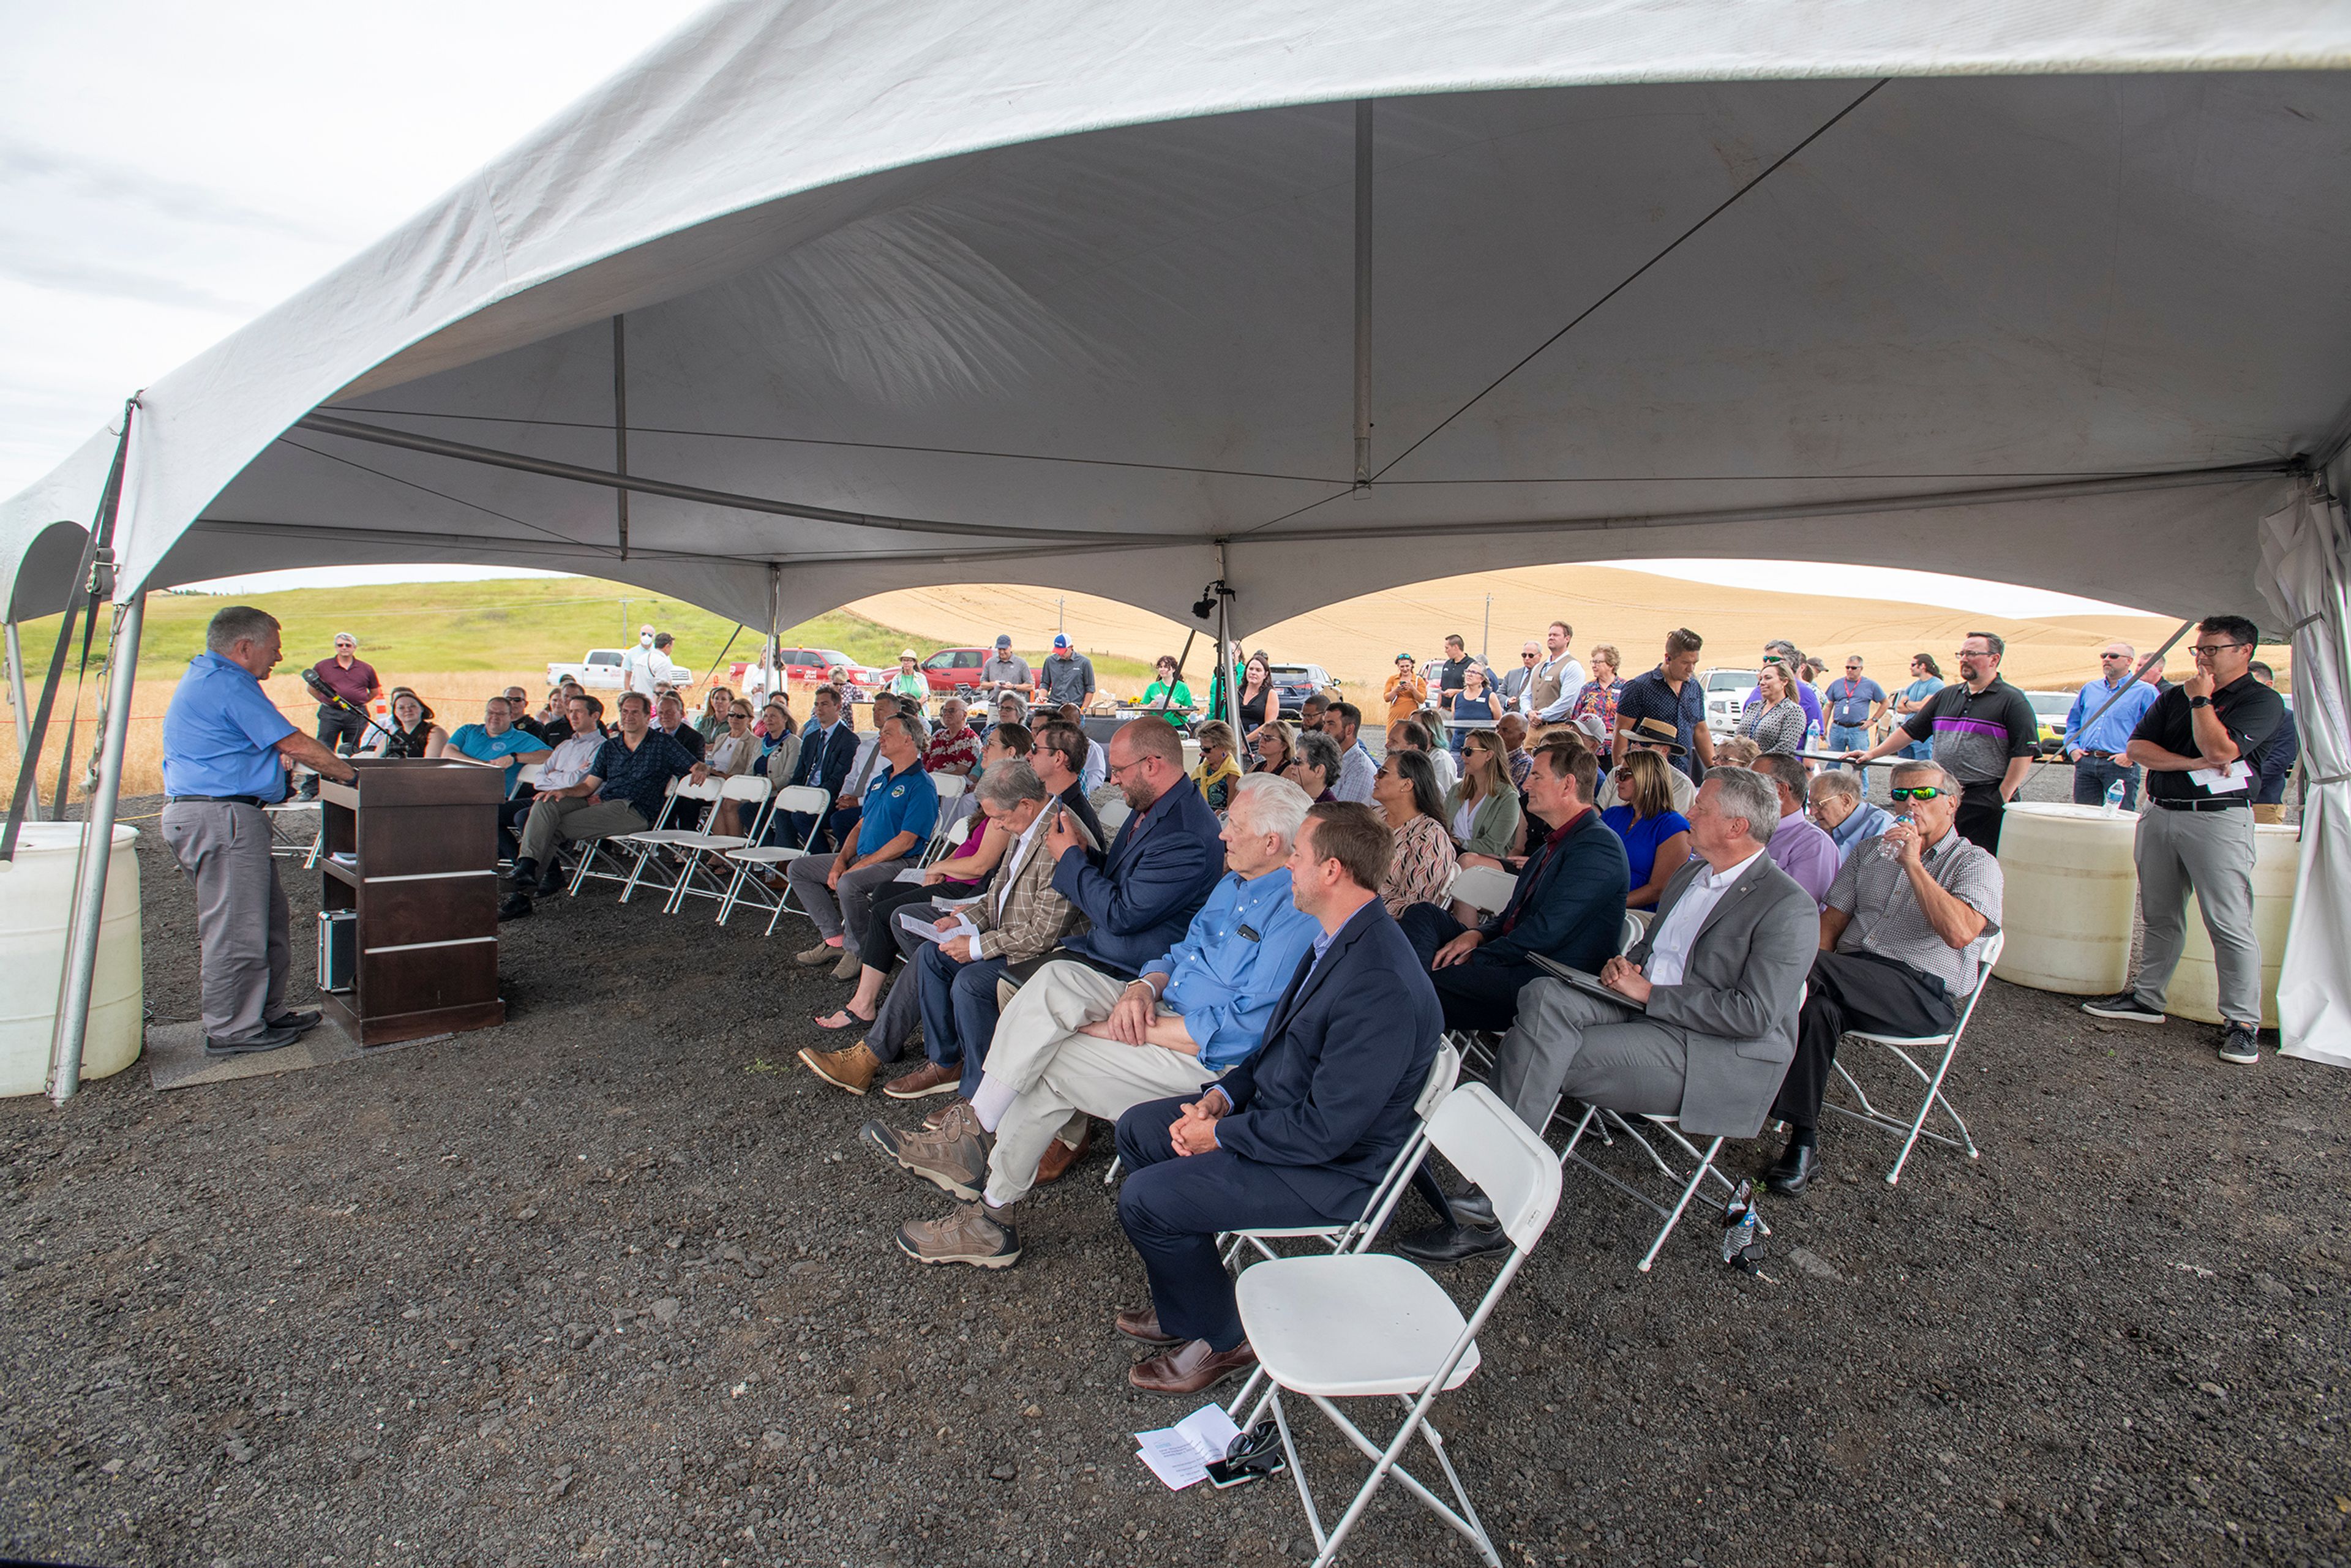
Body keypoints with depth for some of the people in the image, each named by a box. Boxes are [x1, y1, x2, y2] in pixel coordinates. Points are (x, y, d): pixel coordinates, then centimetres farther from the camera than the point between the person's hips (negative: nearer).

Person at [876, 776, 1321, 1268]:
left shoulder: (1298, 912, -20)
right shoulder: (1234, 882, 12)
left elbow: (1248, 1027, -24)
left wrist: (1142, 1029, -20)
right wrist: (1143, 987, -8)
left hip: (1208, 1057, -9)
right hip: (1162, 1010, 9)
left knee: (1049, 1066, -16)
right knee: (1057, 977, -13)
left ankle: (990, 1210, 3)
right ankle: (973, 1133, -11)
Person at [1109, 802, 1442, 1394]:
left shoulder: (1380, 987, -32)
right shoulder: (1339, 939, 0)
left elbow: (1327, 1130, -29)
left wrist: (1222, 1134, -17)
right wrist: (1224, 1095, -1)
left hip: (1333, 1169, -10)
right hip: (1280, 1109, 10)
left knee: (1146, 1198, -16)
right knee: (1138, 1128, 12)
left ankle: (1221, 1337, 10)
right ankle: (1186, 1304, 25)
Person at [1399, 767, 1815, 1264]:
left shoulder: (1789, 907, -9)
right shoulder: (1688, 873, 18)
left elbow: (1755, 1014, -17)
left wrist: (1649, 993, -15)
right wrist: (1623, 966, 3)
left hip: (1716, 1055, -7)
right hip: (1644, 1008, 8)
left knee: (1552, 1056, -25)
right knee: (1545, 996, -23)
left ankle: (1491, 1211, -16)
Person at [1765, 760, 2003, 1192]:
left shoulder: (1974, 862, 7)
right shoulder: (1870, 852, 24)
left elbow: (1960, 933, -14)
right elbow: (1831, 921, 15)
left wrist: (1913, 863, -12)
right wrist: (1809, 976, -4)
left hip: (1924, 992, -5)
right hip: (1852, 978, 5)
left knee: (1814, 969, -34)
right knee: (1817, 1005, -33)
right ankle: (1804, 1142, -30)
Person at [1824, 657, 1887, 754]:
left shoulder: (1871, 685, 7)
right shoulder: (1836, 684, 11)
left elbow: (1885, 703, 13)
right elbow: (1828, 707, 12)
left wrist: (1873, 720, 3)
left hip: (1859, 731, -2)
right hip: (1837, 729, 2)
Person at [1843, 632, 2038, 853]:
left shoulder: (2012, 700, -2)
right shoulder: (1947, 696, 17)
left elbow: (2025, 753, -9)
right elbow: (1911, 729, 20)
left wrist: (2003, 797, -12)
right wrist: (1872, 753, 11)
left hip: (1986, 803, -6)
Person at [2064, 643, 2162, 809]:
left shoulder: (2145, 692, 2)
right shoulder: (2089, 689, 18)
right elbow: (2073, 722, 25)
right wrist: (2072, 748, 9)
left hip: (2120, 766, -4)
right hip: (2085, 763, 5)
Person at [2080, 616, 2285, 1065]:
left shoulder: (2262, 701, -2)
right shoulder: (2173, 697, 15)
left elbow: (2219, 749, -17)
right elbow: (2137, 749, 4)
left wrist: (2200, 699, -5)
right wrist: (2195, 763, -10)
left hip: (2218, 818, -6)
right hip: (2159, 814, 6)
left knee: (2230, 924, -6)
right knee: (2159, 916, 12)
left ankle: (2242, 1021, 0)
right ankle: (2147, 998, 20)